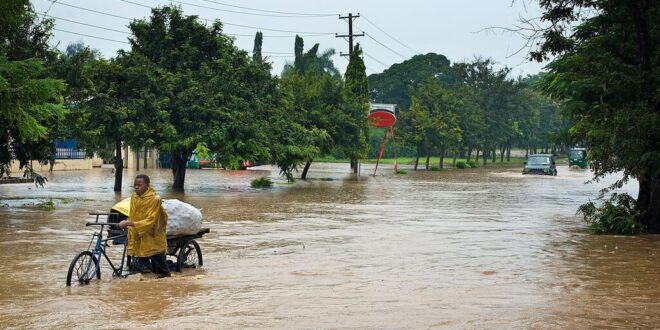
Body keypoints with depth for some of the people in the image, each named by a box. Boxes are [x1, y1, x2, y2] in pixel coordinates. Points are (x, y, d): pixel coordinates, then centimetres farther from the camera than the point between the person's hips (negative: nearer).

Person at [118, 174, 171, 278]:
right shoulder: (134, 197, 2)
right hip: (139, 239, 6)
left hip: (152, 240, -6)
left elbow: (150, 221, -24)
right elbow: (132, 217, 10)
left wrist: (129, 223, -32)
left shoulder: (154, 199, -18)